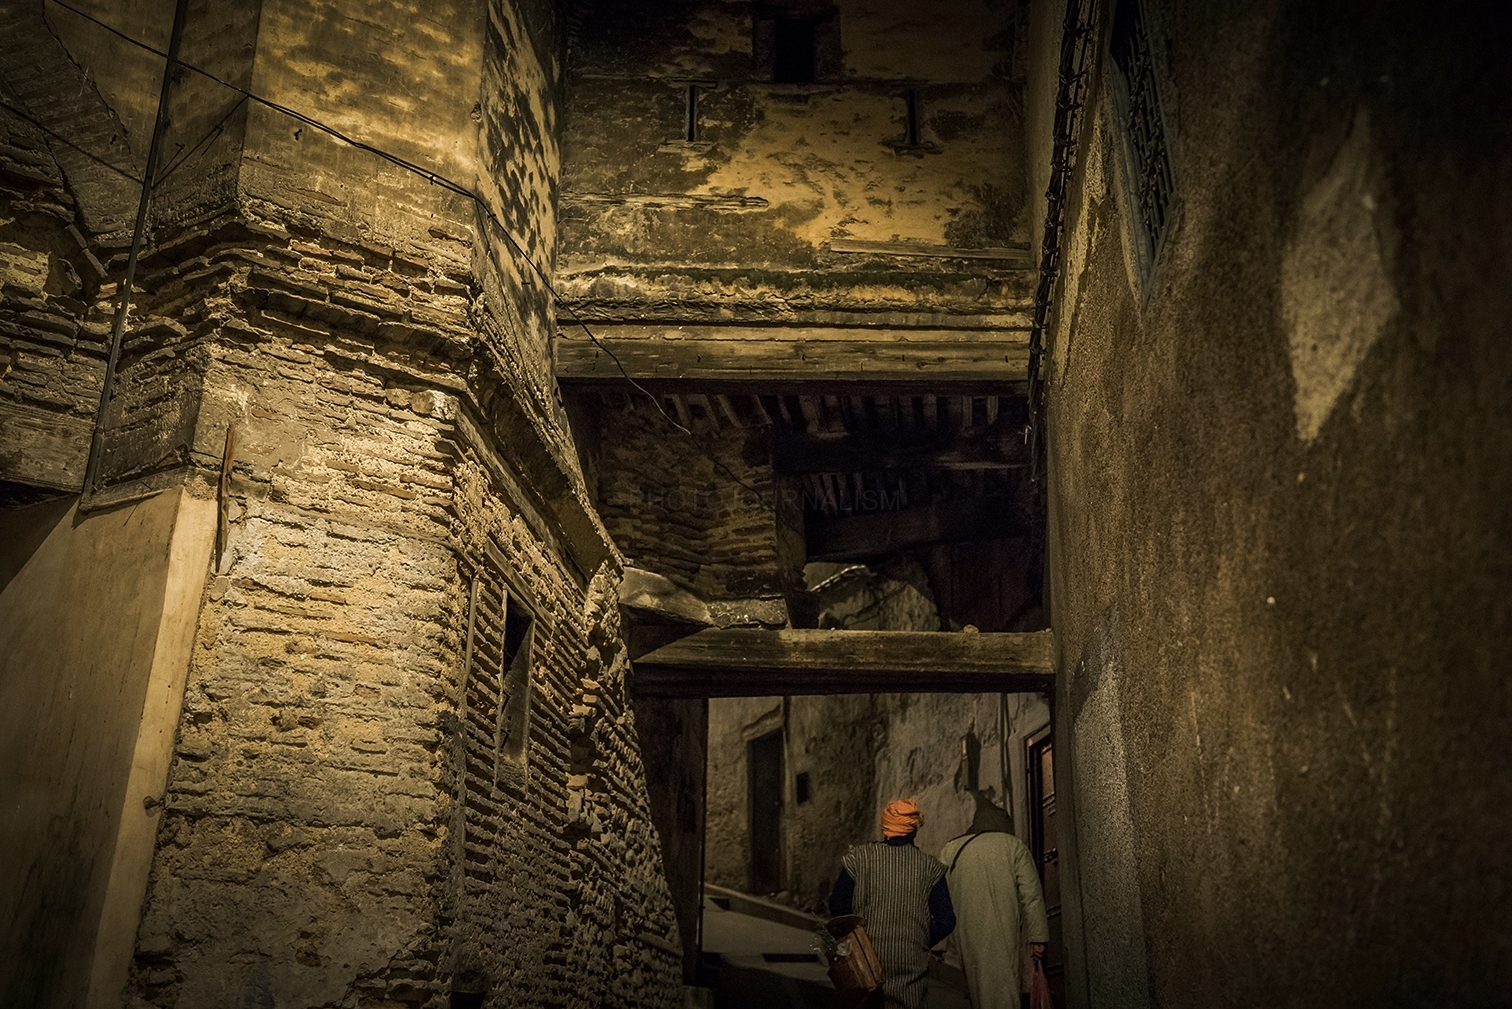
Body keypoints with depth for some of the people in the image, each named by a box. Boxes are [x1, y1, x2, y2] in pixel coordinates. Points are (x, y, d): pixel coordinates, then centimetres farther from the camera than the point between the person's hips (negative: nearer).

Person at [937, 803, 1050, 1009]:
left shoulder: (950, 849, 10)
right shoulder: (1014, 846, 4)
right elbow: (1031, 896, -1)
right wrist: (1037, 937, 2)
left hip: (967, 936, 3)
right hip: (1003, 936, -2)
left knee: (977, 988, 11)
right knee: (1003, 992, -1)